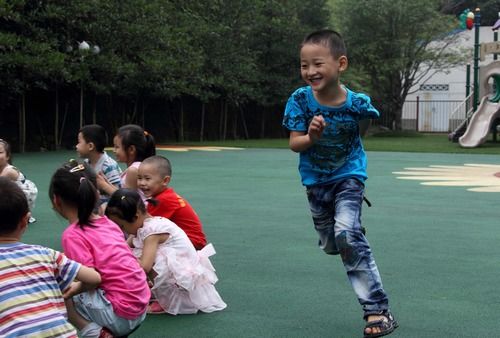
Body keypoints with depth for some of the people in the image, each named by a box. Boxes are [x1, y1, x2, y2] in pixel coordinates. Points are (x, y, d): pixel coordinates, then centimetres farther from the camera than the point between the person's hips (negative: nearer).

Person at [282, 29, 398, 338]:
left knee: (347, 235, -23)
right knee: (330, 245, 16)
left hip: (349, 176, -3)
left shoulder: (357, 103, -23)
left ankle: (378, 309, -17)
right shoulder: (300, 100, -20)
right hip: (316, 182, 4)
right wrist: (311, 137, -37)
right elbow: (294, 144, -17)